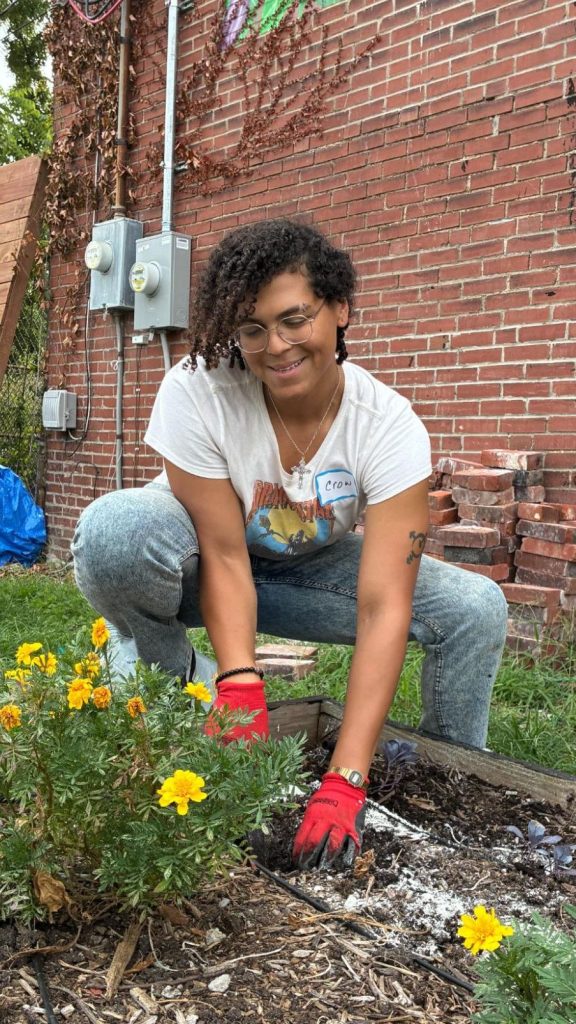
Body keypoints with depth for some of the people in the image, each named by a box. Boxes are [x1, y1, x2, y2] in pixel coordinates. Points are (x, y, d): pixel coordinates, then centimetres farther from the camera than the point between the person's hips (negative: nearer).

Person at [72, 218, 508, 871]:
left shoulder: (388, 425, -26)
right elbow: (225, 558, -25)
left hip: (308, 570, 2)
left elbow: (383, 608, -32)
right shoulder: (196, 391, -28)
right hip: (202, 566, -1)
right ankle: (166, 681, -6)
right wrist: (240, 689, -39)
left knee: (476, 609, -18)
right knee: (115, 529, -37)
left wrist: (344, 782, -39)